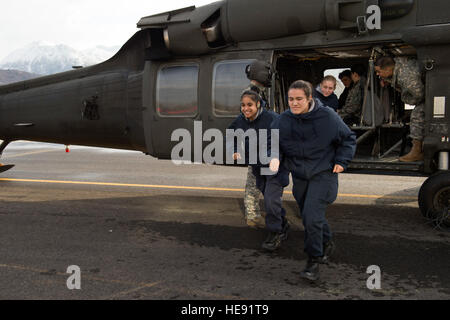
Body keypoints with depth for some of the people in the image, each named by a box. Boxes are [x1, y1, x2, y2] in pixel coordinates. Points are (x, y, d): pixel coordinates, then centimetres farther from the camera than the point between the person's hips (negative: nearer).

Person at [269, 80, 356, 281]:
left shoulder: (327, 117, -12)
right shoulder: (283, 120, -5)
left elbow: (348, 138, 2)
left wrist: (341, 161, -7)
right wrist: (273, 157, -13)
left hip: (323, 175, -4)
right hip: (299, 176, 5)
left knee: (312, 217, -16)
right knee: (309, 217, 17)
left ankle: (313, 261, 0)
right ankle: (327, 243, 45)